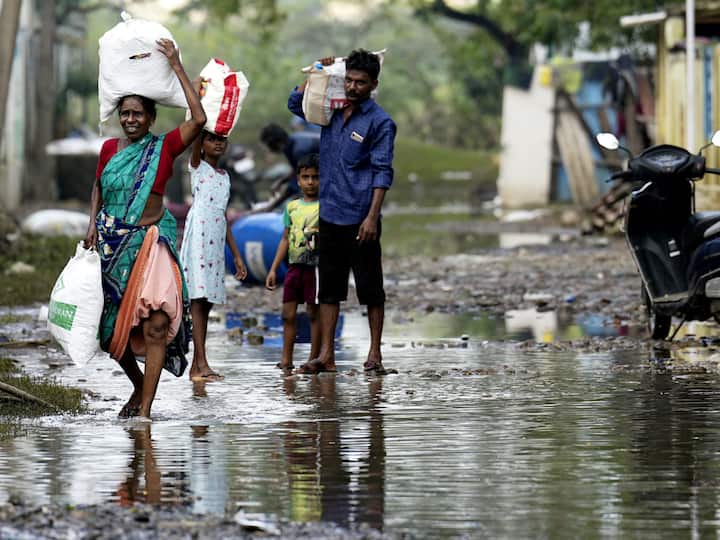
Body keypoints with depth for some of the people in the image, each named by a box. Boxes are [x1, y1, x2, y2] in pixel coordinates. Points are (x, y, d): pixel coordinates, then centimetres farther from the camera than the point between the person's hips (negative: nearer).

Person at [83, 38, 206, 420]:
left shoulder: (164, 147, -2)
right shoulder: (110, 149, 8)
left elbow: (199, 119, -16)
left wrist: (177, 68, -13)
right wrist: (93, 223, 5)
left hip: (150, 242, -4)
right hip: (111, 243, 4)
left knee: (156, 323, -17)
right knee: (110, 326, 9)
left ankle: (145, 409, -15)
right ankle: (139, 385, 33)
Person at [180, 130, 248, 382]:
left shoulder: (224, 176, 21)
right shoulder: (197, 166, 4)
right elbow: (196, 131, -13)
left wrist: (236, 255, 21)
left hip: (216, 243, 7)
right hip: (198, 237, -7)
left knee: (206, 302, 5)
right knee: (198, 299, -11)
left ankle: (196, 365, 6)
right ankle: (201, 364, -17)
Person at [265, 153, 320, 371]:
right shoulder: (292, 207, 12)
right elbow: (285, 239, 16)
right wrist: (273, 269, 13)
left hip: (316, 265, -5)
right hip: (294, 266, 5)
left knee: (314, 312, 0)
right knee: (288, 313, 4)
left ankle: (314, 359, 6)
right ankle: (286, 359, 9)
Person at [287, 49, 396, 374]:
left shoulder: (379, 122, -7)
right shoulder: (332, 110, 10)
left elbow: (382, 173, -11)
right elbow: (295, 104, 23)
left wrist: (372, 216, -19)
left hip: (359, 219, -6)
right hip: (330, 215, 6)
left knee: (370, 287, 2)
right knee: (329, 286, 7)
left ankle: (374, 354, 9)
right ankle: (326, 355, 9)